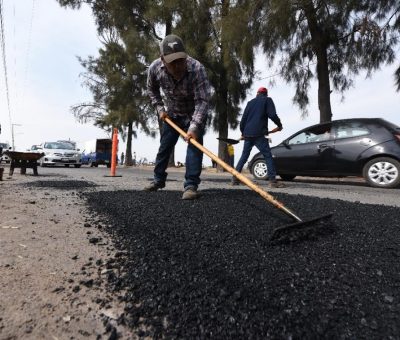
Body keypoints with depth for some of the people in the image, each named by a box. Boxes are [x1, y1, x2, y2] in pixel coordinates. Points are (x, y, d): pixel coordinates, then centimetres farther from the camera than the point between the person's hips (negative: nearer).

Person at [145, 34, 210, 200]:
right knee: (164, 146, 8)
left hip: (195, 113, -3)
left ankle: (191, 185, -17)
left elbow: (202, 101, -38)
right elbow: (152, 89, 1)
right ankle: (158, 179, 25)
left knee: (194, 144, -21)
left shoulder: (197, 69, -34)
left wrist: (193, 127, -48)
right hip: (172, 113, 4)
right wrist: (160, 108, -9)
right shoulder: (155, 68, -21)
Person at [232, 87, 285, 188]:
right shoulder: (267, 100, 8)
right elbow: (272, 114, -7)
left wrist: (243, 132, 29)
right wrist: (279, 125, 8)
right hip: (259, 134, -5)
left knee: (244, 157, 11)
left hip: (247, 134, 5)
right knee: (268, 156, -3)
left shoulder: (250, 102, 22)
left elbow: (243, 119, 20)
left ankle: (235, 179, 9)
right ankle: (273, 181, -10)